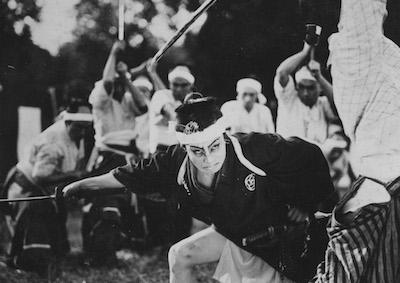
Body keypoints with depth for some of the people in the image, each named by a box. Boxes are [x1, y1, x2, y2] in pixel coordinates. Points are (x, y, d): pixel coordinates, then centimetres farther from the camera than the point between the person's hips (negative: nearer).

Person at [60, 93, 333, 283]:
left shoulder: (259, 149, -35)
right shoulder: (175, 163, -22)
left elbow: (312, 155, -22)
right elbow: (123, 177, -12)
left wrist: (307, 207, -14)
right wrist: (75, 187, -10)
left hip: (284, 238, -5)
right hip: (234, 235, 5)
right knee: (180, 256, 3)